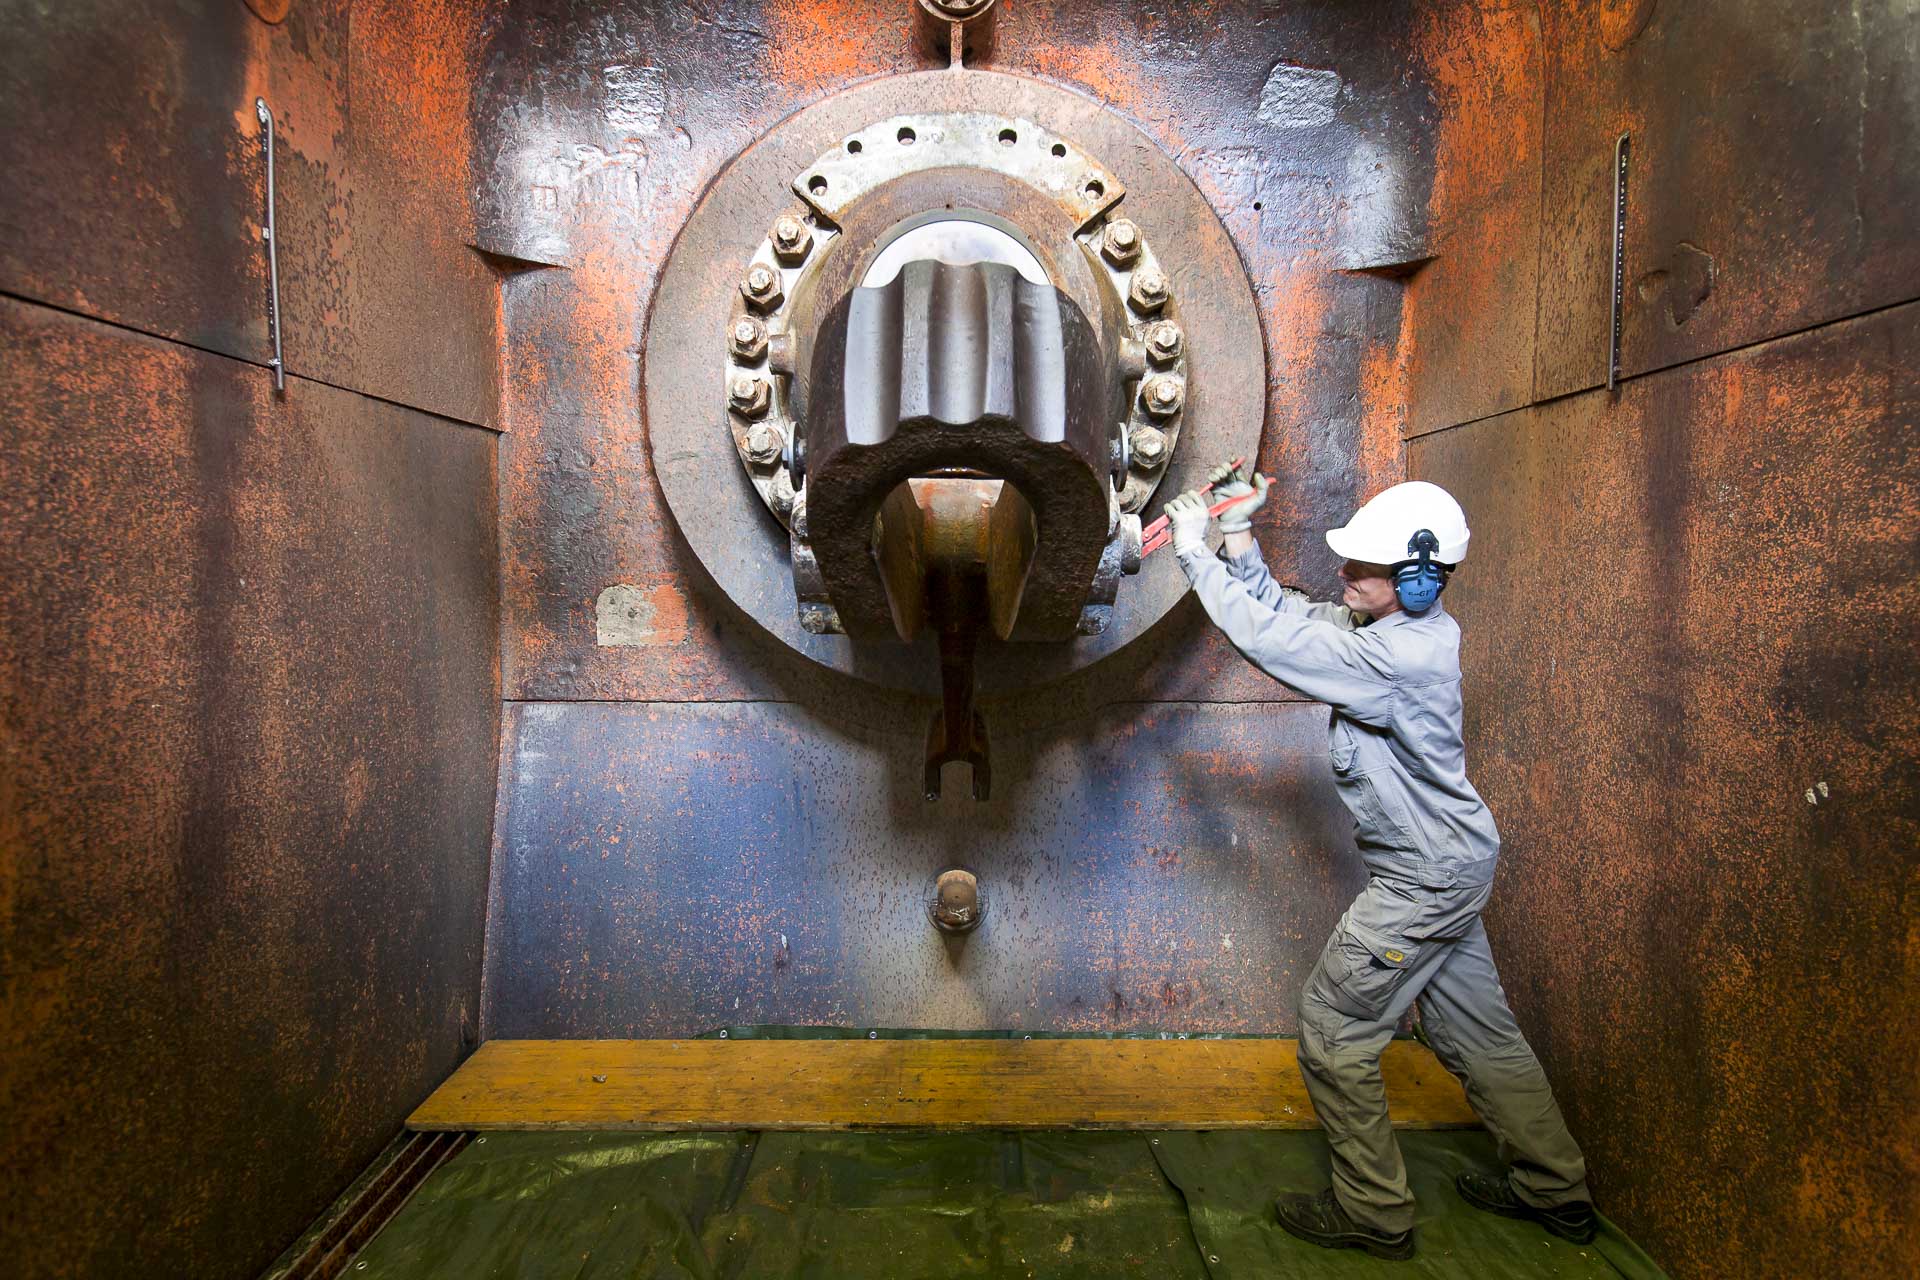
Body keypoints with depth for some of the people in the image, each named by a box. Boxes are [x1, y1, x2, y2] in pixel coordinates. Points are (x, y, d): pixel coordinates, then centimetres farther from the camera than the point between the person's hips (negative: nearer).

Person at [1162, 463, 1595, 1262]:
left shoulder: (1400, 657, -29)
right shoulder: (1396, 627, 0)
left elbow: (1270, 642, -29)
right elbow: (1290, 615, 4)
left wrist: (1196, 553, -21)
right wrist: (1239, 540, -6)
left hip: (1423, 880, -10)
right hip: (1449, 865, 10)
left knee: (1334, 1027, 2)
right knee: (1474, 1027, 22)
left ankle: (1374, 1212, 18)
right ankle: (1555, 1189, 39)